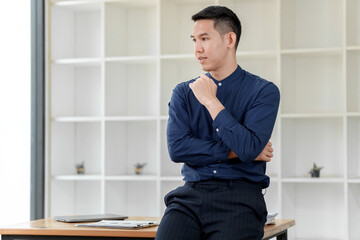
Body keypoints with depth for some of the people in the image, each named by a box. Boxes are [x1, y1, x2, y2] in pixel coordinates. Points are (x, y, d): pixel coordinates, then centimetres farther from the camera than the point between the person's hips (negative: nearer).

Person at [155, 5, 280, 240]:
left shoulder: (264, 91, 2)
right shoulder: (184, 93, 13)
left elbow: (249, 148, -13)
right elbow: (177, 147, -1)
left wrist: (211, 101, -5)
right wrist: (234, 152, -5)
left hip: (240, 197, -2)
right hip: (191, 194, 3)